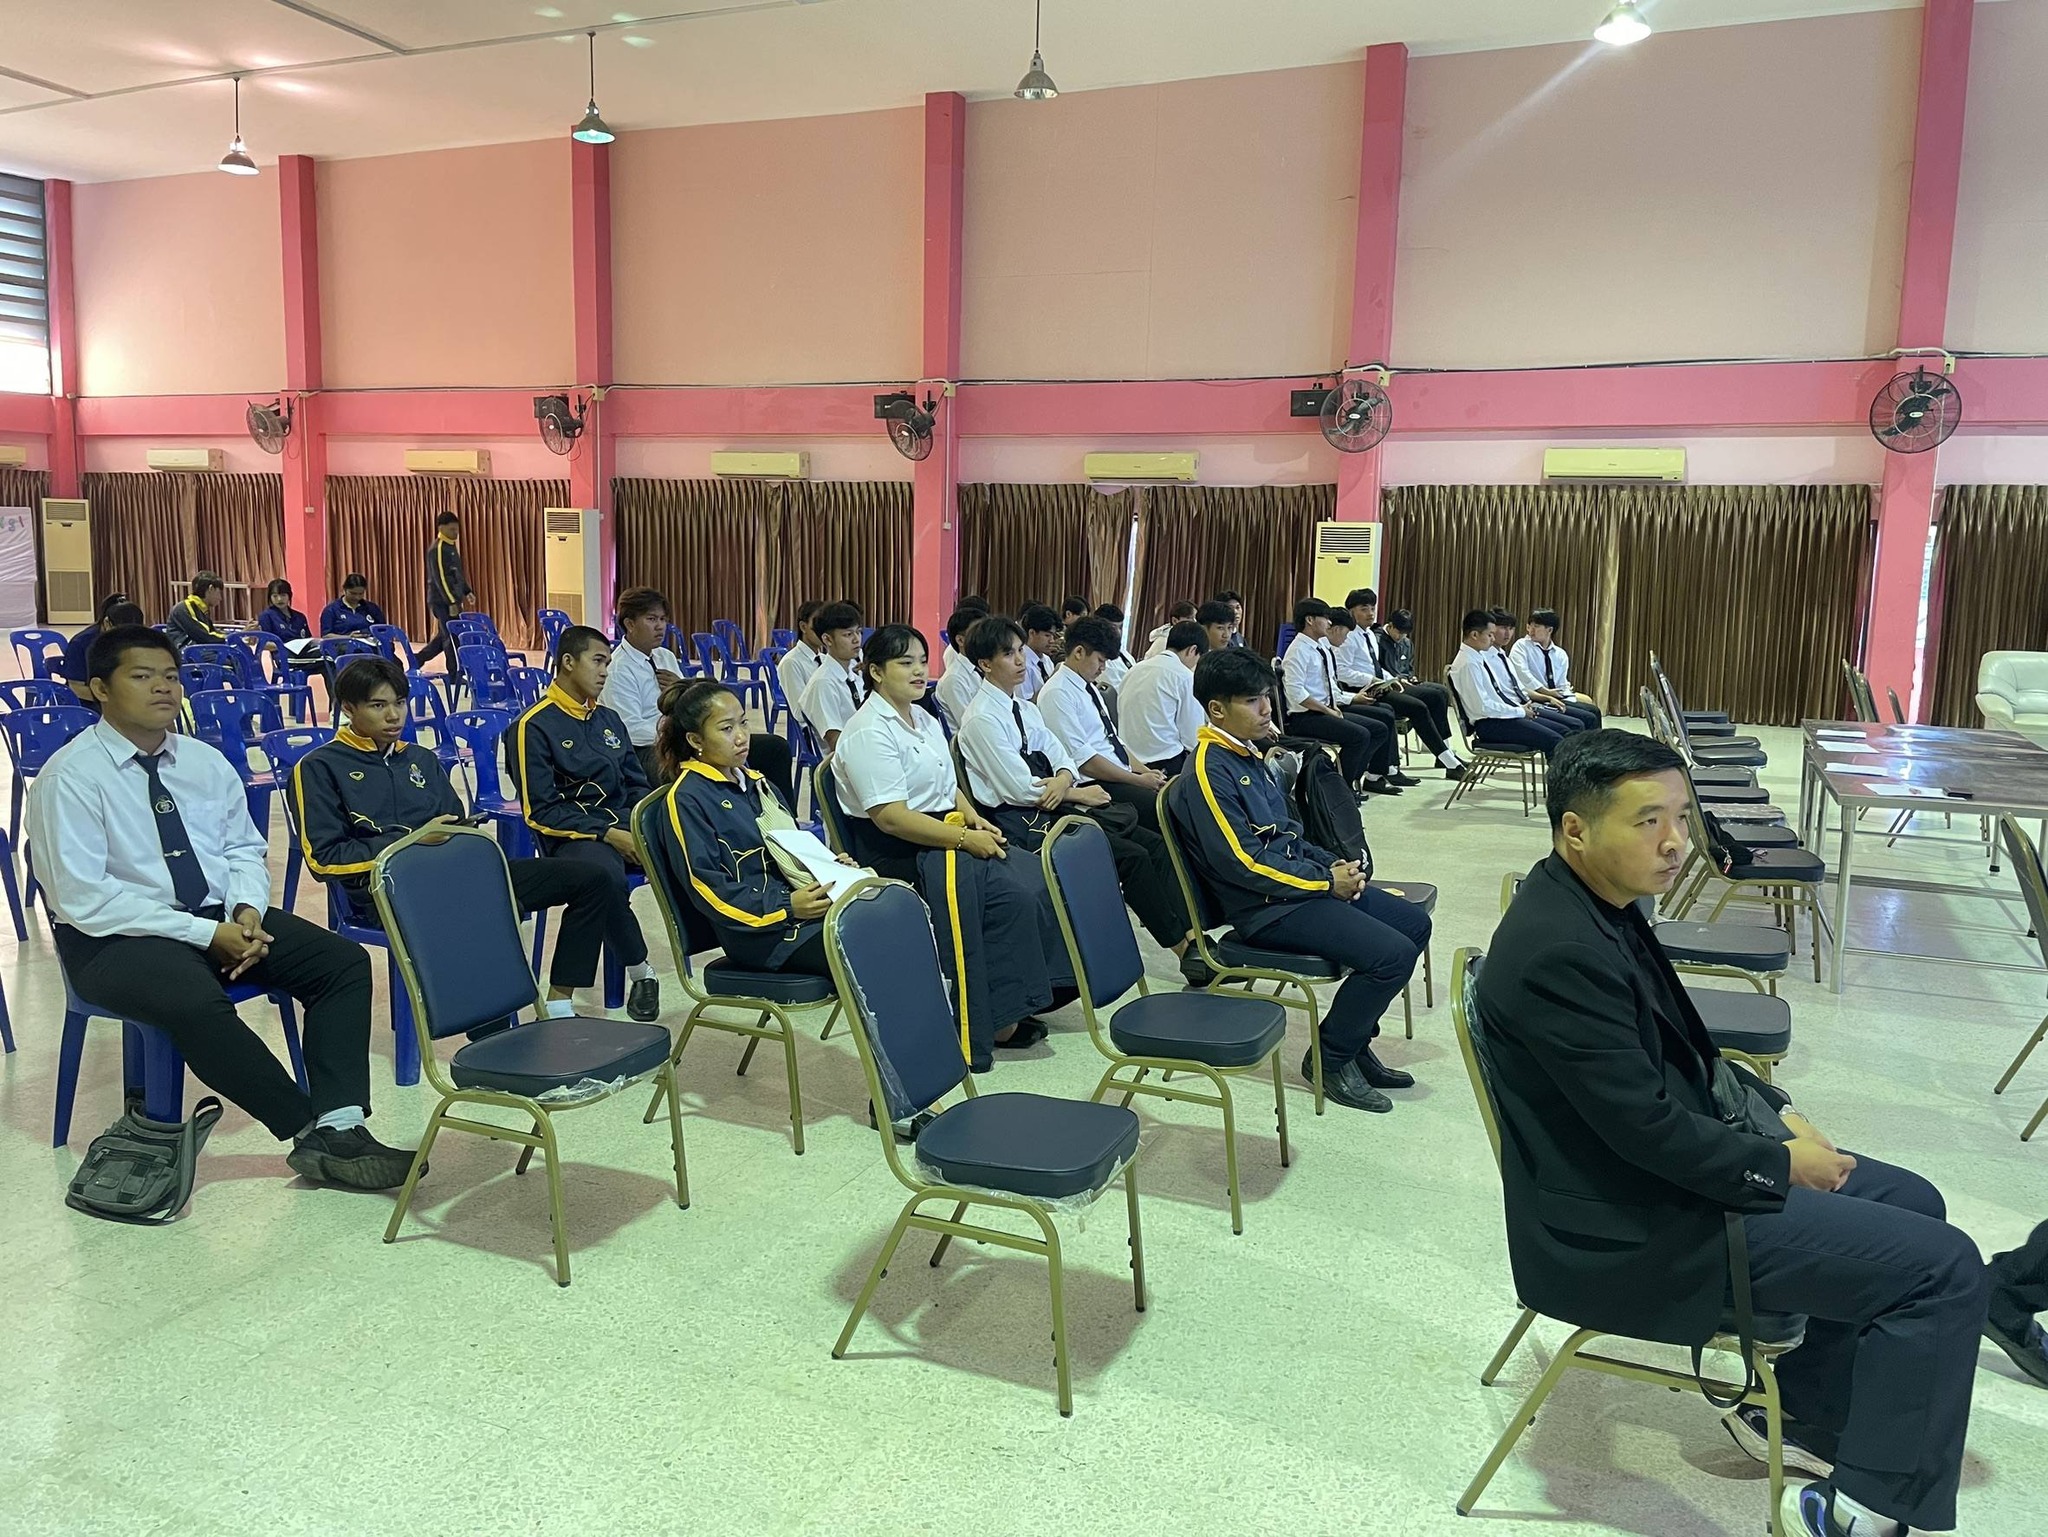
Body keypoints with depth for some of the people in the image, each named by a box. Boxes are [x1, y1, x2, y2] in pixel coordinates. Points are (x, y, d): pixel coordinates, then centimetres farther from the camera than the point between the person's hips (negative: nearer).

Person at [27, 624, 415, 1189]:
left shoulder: (205, 761, 9)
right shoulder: (70, 776, -10)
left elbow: (244, 849, 14)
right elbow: (83, 899, -16)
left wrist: (247, 909, -10)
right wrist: (206, 934, -20)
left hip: (220, 916, 6)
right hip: (115, 936, -6)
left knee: (343, 962, -15)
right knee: (198, 1004, -37)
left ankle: (339, 1127, -25)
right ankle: (309, 1131, -21)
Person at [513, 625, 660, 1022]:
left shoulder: (609, 720, 18)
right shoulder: (535, 726, -3)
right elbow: (541, 811, -8)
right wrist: (607, 834, -17)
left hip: (625, 822, 6)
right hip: (572, 837, -6)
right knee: (606, 873, -39)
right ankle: (640, 971, -20)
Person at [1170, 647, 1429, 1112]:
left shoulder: (1249, 755, 12)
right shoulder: (1210, 770, -18)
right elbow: (1243, 862, -22)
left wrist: (1334, 865, 3)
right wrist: (1326, 881, -16)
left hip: (1301, 880, 10)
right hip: (1269, 908, -10)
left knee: (1414, 923, 10)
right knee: (1393, 954, -19)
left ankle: (1353, 1040, 16)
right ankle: (1329, 1059, 0)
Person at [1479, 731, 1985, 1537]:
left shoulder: (1598, 904, 2)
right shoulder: (1560, 951, -29)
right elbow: (1647, 1128, -25)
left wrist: (1774, 1110, 2)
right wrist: (1781, 1164, -10)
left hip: (1664, 1163, 10)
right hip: (1627, 1230, -10)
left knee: (1911, 1203, 18)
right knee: (1944, 1267, -6)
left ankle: (1800, 1411, 27)